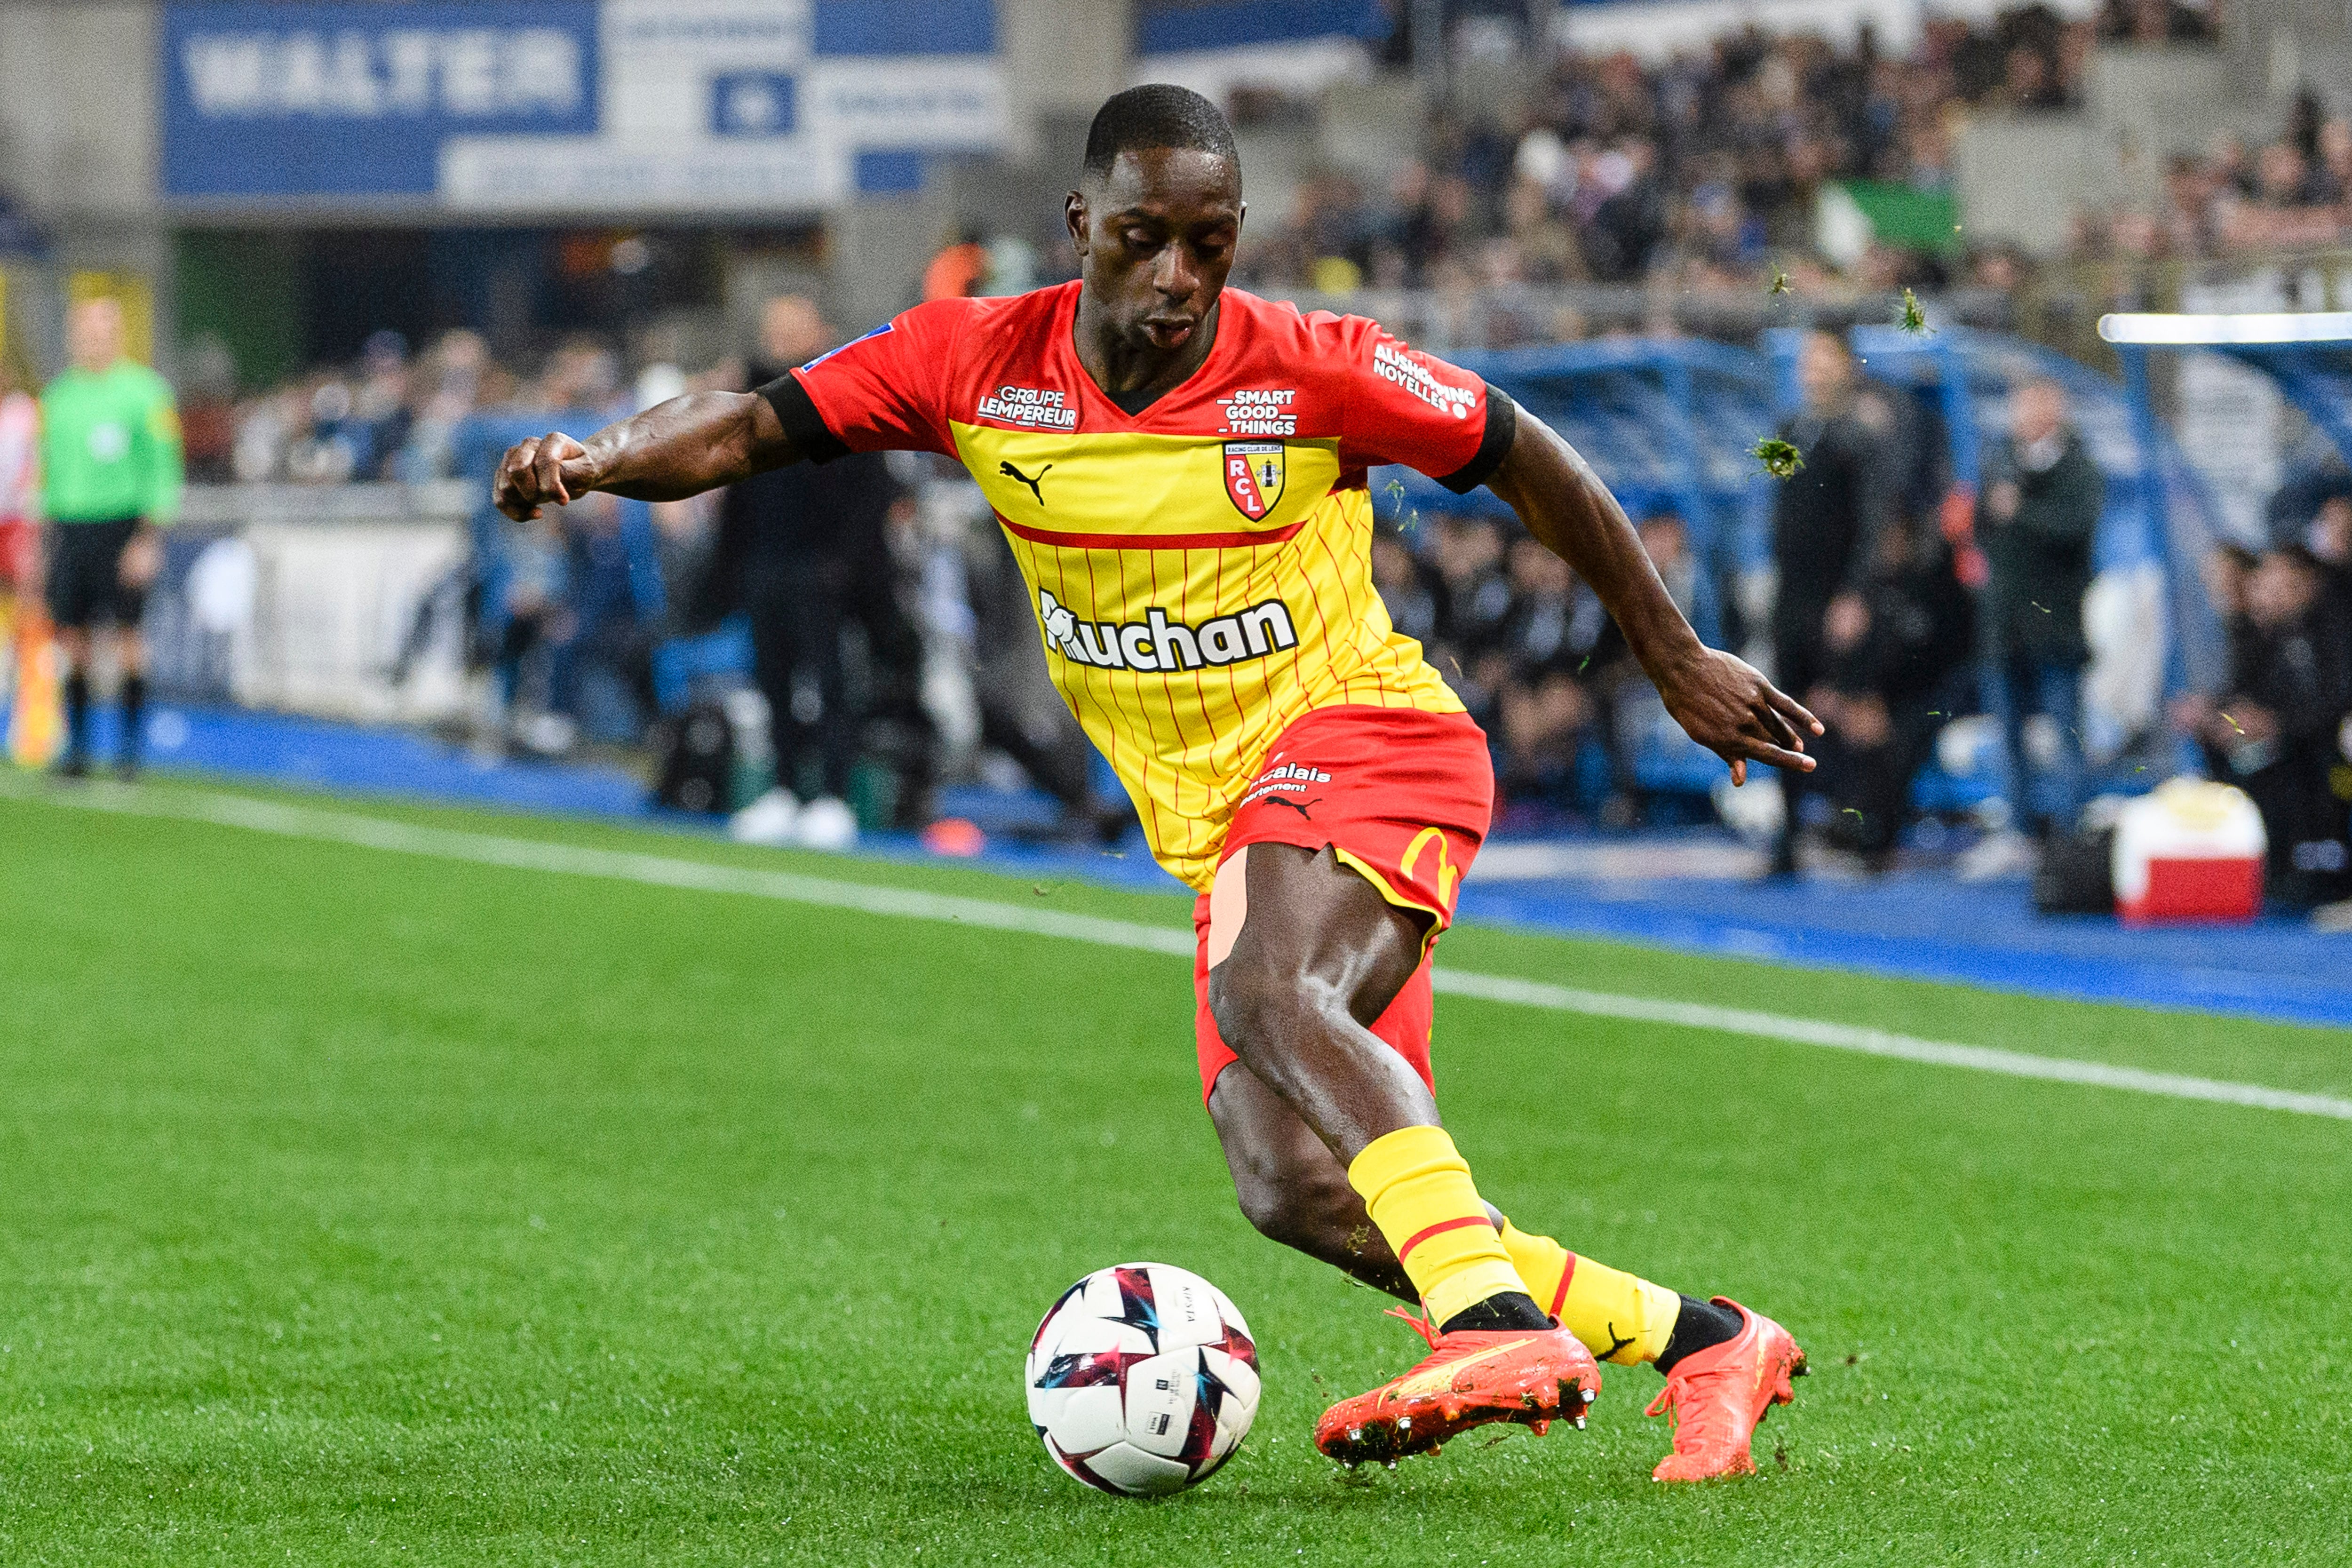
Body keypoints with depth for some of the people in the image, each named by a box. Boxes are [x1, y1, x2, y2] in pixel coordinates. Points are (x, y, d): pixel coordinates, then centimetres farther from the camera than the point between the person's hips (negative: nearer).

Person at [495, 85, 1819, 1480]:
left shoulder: (1313, 373, -12)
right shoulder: (981, 366, -4)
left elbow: (1531, 464, 1)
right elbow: (750, 428, -3)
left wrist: (1679, 664, 8)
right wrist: (596, 459, -24)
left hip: (1363, 733, -5)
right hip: (1217, 827, 5)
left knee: (1266, 999, -35)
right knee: (1296, 1193, -8)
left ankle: (1502, 1327, -46)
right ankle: (1702, 1344, 3)